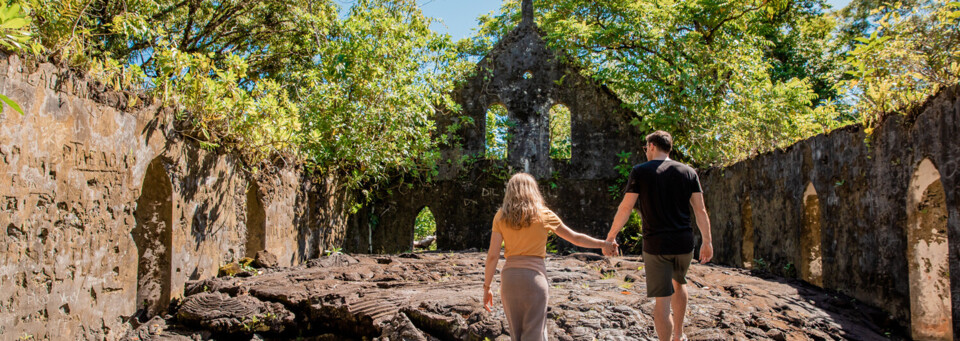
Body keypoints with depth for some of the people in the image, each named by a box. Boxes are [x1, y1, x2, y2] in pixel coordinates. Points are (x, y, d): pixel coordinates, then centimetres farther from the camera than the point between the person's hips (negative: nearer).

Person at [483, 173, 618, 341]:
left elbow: (493, 255, -1)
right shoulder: (544, 215, 1)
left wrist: (487, 287, 6)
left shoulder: (501, 217, 4)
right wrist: (603, 244, 23)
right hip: (534, 275, -2)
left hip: (509, 276, 3)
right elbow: (576, 238, 9)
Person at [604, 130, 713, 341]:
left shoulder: (640, 171, -5)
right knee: (678, 283, 29)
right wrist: (707, 241, 10)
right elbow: (700, 210, 3)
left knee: (662, 300, 1)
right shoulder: (688, 172, 4)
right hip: (684, 243, 4)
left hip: (655, 245, -4)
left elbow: (625, 208, -6)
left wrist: (610, 237, 3)